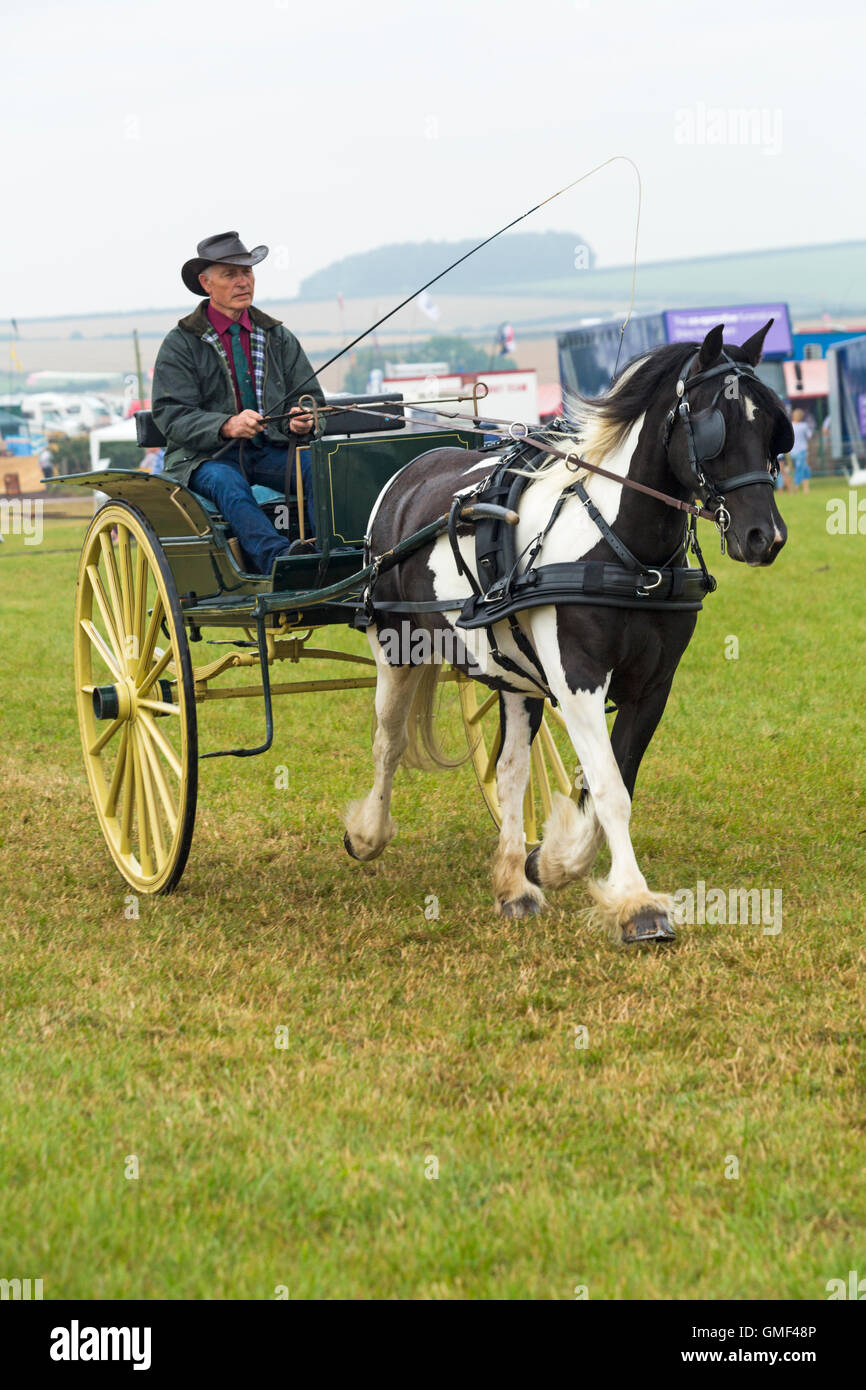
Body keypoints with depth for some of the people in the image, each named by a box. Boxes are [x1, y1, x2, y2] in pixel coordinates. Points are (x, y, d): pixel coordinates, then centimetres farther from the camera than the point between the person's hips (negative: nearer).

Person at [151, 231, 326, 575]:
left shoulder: (278, 337, 17)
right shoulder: (180, 344, 4)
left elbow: (311, 398, 13)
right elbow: (172, 416, -7)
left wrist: (302, 420, -14)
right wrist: (227, 426, -26)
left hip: (272, 450, 3)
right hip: (207, 455, -3)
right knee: (227, 484, -37)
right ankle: (279, 560, -57)